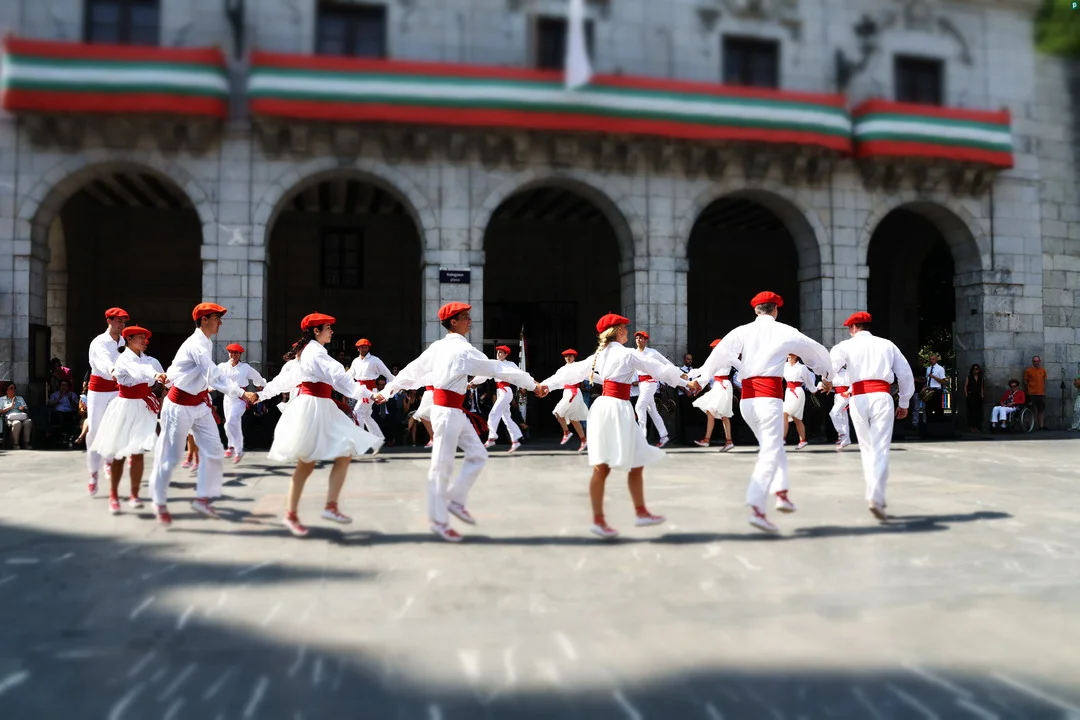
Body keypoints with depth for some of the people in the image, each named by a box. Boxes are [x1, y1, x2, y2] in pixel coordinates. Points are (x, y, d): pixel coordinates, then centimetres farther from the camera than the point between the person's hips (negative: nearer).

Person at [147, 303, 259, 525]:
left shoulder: (206, 343, 6)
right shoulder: (196, 345, -23)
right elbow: (214, 376, -33)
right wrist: (242, 393, -38)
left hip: (200, 404, 8)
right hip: (180, 405, -8)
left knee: (214, 451, 2)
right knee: (170, 455, 4)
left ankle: (202, 498, 12)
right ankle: (160, 503, 19)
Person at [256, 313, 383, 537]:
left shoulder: (307, 351, 18)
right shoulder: (316, 352, -12)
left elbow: (286, 378, 24)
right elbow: (339, 377, -23)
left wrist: (264, 394, 32)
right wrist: (367, 393, -28)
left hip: (318, 408, 10)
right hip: (312, 408, -10)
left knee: (345, 453, 2)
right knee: (306, 464, -3)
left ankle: (331, 506, 2)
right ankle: (291, 515, 7)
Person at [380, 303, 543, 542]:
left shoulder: (437, 346, 8)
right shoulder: (463, 350, -16)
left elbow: (414, 369, 15)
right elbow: (498, 369, -15)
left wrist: (389, 388, 27)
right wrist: (533, 384, -9)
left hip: (454, 410, 9)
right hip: (447, 411, -9)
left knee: (478, 454, 10)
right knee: (442, 466, 0)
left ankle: (456, 500, 18)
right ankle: (439, 521, 9)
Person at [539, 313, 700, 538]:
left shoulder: (600, 355, 12)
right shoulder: (629, 354, -6)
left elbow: (573, 370, 18)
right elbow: (660, 369, -3)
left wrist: (547, 383, 27)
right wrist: (687, 383, 5)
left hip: (602, 406, 8)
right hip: (617, 409, -8)